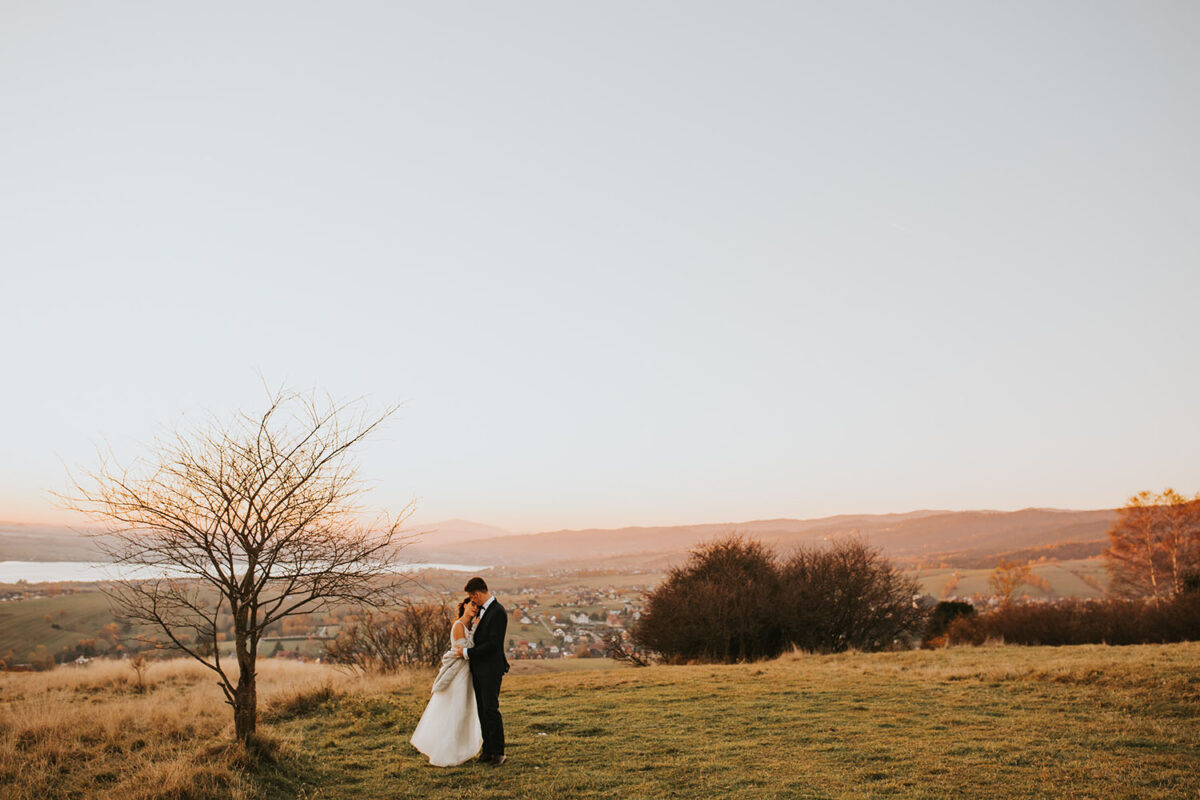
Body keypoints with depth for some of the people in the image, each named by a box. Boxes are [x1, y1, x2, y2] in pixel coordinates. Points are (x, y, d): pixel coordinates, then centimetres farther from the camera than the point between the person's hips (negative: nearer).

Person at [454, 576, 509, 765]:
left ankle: (498, 752, 0)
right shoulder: (482, 609, 12)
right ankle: (488, 751, 15)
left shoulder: (498, 612, -16)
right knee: (482, 711, 9)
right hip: (477, 668, 9)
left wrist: (466, 652, -14)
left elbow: (493, 644, -20)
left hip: (491, 668, -9)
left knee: (491, 709, -8)